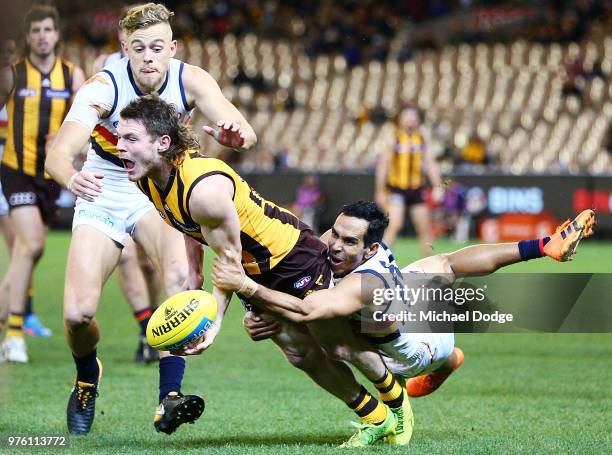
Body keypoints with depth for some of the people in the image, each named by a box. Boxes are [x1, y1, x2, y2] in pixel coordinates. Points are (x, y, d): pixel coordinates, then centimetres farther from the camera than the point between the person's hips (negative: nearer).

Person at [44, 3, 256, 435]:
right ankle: (87, 379, 24)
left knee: (183, 276, -29)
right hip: (103, 197, -1)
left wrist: (234, 133, -55)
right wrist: (73, 177, -62)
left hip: (161, 193, 1)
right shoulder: (103, 87, -25)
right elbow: (58, 154, -38)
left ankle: (168, 400, -26)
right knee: (78, 314, -12)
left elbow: (245, 132, -29)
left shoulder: (190, 80, -18)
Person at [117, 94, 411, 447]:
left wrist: (213, 322, -28)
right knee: (301, 353, 7)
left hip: (293, 255, -8)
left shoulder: (204, 190, -38)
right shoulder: (147, 177, -11)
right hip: (254, 271, 8)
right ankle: (377, 420, 23)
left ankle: (398, 402, 33)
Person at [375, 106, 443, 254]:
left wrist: (437, 187, -1)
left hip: (416, 190, 4)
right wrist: (380, 191, -6)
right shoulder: (394, 137, -4)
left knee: (425, 229, 6)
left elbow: (431, 164, 10)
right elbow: (383, 164, -4)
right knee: (394, 224, -19)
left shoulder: (421, 139, 8)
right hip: (397, 189, -4)